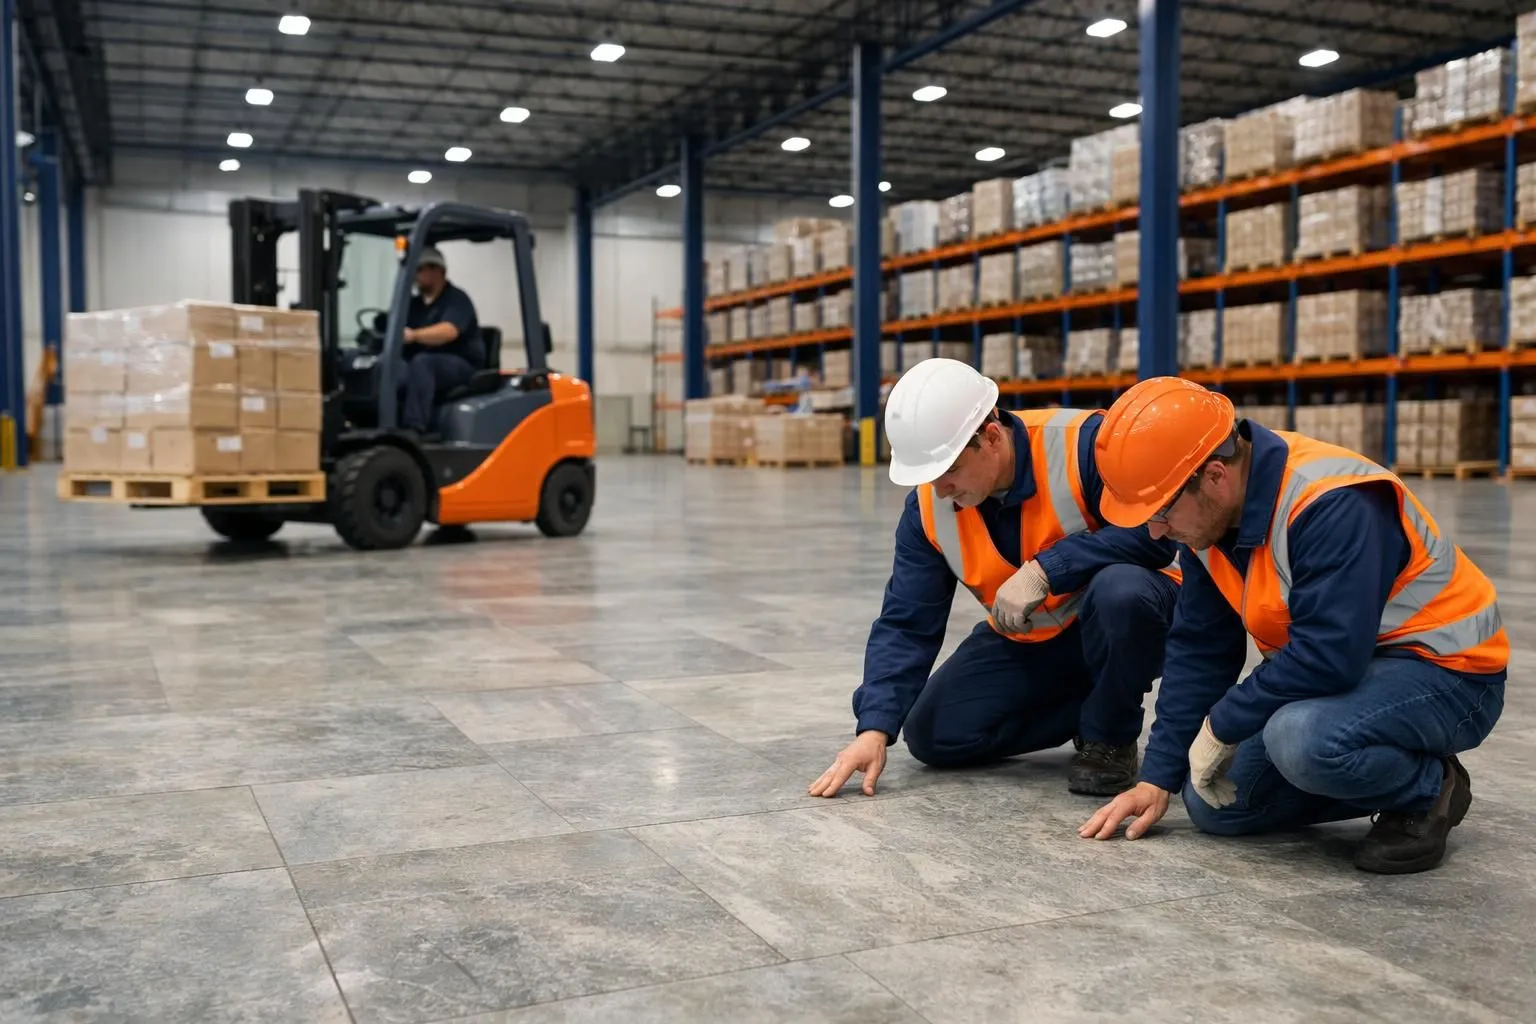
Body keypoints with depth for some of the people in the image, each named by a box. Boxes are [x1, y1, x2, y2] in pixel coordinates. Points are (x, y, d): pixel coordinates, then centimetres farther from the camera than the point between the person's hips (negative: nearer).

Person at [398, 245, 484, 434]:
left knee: (422, 362, -36)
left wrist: (414, 335, -40)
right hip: (419, 369, 6)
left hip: (461, 367, -6)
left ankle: (414, 430, -45)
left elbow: (448, 331, -24)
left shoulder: (456, 299, -4)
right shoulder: (414, 304, 20)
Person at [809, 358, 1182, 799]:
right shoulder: (928, 506, -12)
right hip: (1027, 642, 5)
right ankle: (1095, 710, 9)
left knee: (1120, 591, -39)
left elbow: (1155, 534, -35)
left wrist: (1044, 570, -39)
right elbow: (905, 624, -11)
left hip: (1122, 618, -5)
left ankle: (1110, 737, -9)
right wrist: (875, 729, -22)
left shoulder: (1084, 443, -28)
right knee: (933, 735, -7)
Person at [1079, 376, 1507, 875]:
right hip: (1333, 671, 8)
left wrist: (1221, 726, -23)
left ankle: (1428, 789, -6)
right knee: (1214, 804, 0)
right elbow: (1200, 650, 1)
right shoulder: (1210, 512, -5)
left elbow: (1328, 656, -36)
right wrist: (1157, 777, -1)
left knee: (1302, 740, -37)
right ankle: (1385, 779, 14)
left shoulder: (1331, 504, -31)